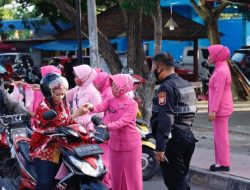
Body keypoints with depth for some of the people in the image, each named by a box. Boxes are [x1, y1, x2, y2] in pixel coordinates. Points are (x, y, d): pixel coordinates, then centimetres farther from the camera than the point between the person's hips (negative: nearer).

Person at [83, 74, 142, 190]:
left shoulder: (132, 104, -10)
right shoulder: (110, 102, 3)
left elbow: (124, 121, -23)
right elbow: (100, 107, -19)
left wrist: (107, 127, -37)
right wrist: (92, 107, -42)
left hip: (130, 143, -4)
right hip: (115, 143, 4)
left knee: (132, 174, 1)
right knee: (116, 174, 10)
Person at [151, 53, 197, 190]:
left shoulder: (166, 87, -15)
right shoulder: (187, 85, 14)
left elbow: (165, 119, -23)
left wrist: (160, 147, -24)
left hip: (173, 141, -9)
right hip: (188, 136, 9)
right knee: (181, 178, 17)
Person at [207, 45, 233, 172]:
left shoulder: (221, 72, -18)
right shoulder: (221, 68, 14)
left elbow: (219, 92, -22)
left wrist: (213, 110, -22)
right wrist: (213, 109, 21)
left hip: (220, 109, -10)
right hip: (222, 109, 10)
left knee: (221, 136, -5)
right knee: (219, 136, 15)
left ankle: (223, 164, 0)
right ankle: (220, 161, 22)